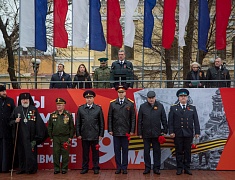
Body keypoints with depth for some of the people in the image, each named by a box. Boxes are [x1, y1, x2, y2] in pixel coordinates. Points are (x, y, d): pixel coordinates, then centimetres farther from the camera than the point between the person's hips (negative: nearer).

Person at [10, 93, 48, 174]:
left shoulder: (34, 109, 2)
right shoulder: (17, 109, 8)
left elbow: (39, 122, -1)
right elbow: (11, 120, 14)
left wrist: (38, 134, -8)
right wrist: (15, 121, -9)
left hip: (31, 135, -2)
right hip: (20, 135, 2)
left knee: (31, 152, -3)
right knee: (21, 152, 7)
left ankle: (31, 168, 6)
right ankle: (22, 168, 17)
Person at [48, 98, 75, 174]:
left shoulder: (69, 115, 0)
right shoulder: (52, 115, 4)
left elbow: (72, 127, 2)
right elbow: (49, 127, 9)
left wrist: (70, 137, -2)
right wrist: (51, 137, 6)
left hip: (65, 137, -2)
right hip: (56, 137, 2)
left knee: (65, 154, 3)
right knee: (56, 153, 4)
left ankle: (64, 168, 14)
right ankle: (56, 169, 14)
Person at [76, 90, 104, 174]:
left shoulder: (98, 108, 2)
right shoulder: (80, 108, 4)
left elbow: (101, 123, 3)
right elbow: (78, 122, 6)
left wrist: (101, 134, -1)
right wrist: (78, 134, 2)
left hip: (95, 135, -1)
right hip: (84, 135, 1)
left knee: (95, 153, 6)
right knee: (85, 153, 8)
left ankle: (96, 168, 17)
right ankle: (85, 168, 18)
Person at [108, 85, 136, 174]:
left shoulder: (130, 103, 2)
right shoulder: (112, 103, 5)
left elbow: (133, 118, 1)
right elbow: (110, 117, 5)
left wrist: (132, 130, -3)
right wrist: (110, 129, 0)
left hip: (126, 131, -1)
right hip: (116, 131, 1)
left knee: (125, 150, 5)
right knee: (117, 150, 6)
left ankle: (124, 168, 14)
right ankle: (118, 167, 15)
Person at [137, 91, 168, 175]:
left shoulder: (160, 106, 2)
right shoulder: (143, 106, 0)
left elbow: (164, 119, 5)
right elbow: (139, 121, 3)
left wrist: (165, 130, 1)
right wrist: (140, 133, 0)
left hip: (157, 133, 0)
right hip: (146, 133, 0)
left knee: (157, 151, 6)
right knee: (146, 151, 6)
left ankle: (156, 168, 15)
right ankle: (147, 168, 17)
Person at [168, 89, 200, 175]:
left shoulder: (192, 108, 10)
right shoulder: (173, 108, 6)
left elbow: (196, 121, 6)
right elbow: (170, 121, 1)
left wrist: (197, 132, -1)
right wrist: (171, 132, -8)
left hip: (188, 134, 1)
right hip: (178, 134, -1)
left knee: (188, 151, 5)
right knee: (179, 151, 4)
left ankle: (187, 168, 13)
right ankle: (179, 168, 11)